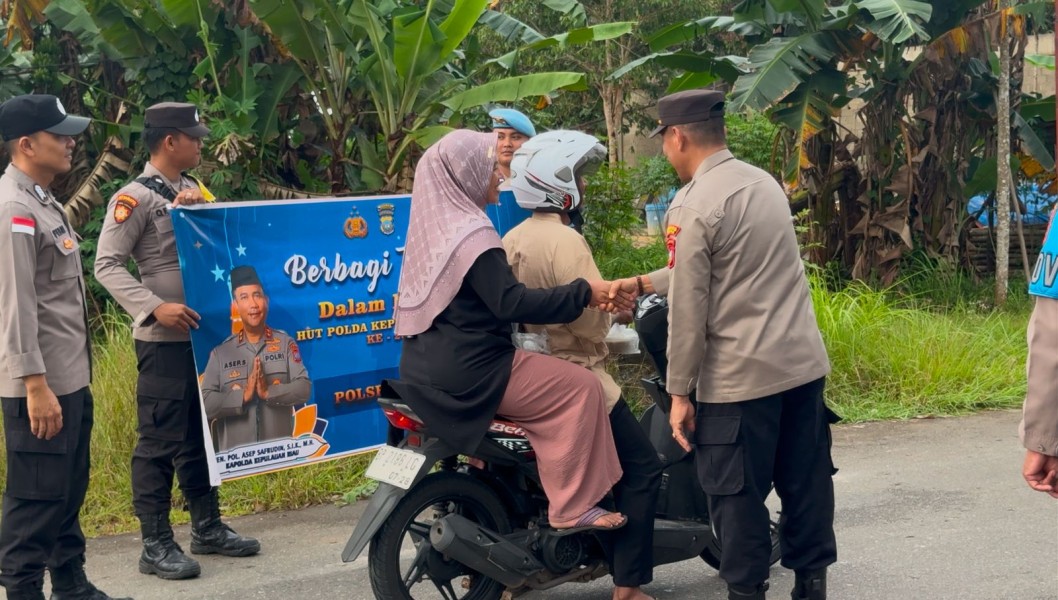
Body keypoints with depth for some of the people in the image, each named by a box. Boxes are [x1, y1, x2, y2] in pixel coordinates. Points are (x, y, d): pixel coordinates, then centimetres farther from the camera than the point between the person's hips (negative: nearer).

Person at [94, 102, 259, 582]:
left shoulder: (194, 192, 14)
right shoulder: (135, 198, -9)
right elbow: (107, 264, -15)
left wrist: (204, 211, -4)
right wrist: (154, 308, -26)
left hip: (206, 333, 8)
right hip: (164, 339, -8)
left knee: (202, 434, 15)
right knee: (160, 440, -3)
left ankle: (207, 527, 26)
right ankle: (156, 545, 4)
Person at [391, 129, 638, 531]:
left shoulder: (435, 226, 13)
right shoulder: (471, 234, -17)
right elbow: (511, 303, -25)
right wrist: (583, 294, -21)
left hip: (430, 364, 10)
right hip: (467, 371, -10)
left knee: (558, 377, 27)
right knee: (579, 387, -7)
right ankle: (573, 508, -7)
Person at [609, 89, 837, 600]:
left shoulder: (693, 206, -13)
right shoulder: (763, 182, 10)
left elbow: (688, 310, -14)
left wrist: (679, 392, -7)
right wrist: (641, 283, 25)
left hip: (739, 377, -7)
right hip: (804, 363, 8)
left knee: (738, 494, 5)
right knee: (806, 483, 14)